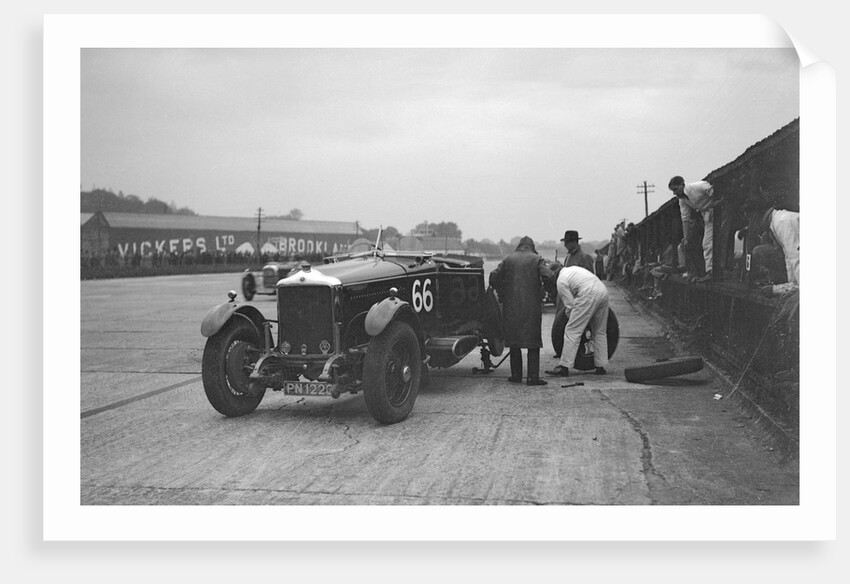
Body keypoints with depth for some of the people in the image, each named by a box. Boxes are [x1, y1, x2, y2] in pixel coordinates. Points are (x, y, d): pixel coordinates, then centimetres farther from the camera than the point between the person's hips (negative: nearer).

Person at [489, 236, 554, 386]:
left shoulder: (508, 260, 7)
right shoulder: (537, 259, 1)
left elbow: (494, 278, 1)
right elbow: (548, 276, -13)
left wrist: (502, 294, 12)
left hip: (511, 306, 2)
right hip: (532, 306, -2)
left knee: (514, 341, 11)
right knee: (533, 342, 3)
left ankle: (516, 375, 12)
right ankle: (533, 377, -2)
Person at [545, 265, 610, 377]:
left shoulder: (561, 281, 5)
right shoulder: (572, 268, 29)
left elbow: (570, 305, 2)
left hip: (589, 294, -8)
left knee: (572, 331, -4)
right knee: (600, 332, 17)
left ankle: (564, 367, -7)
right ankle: (601, 367, 20)